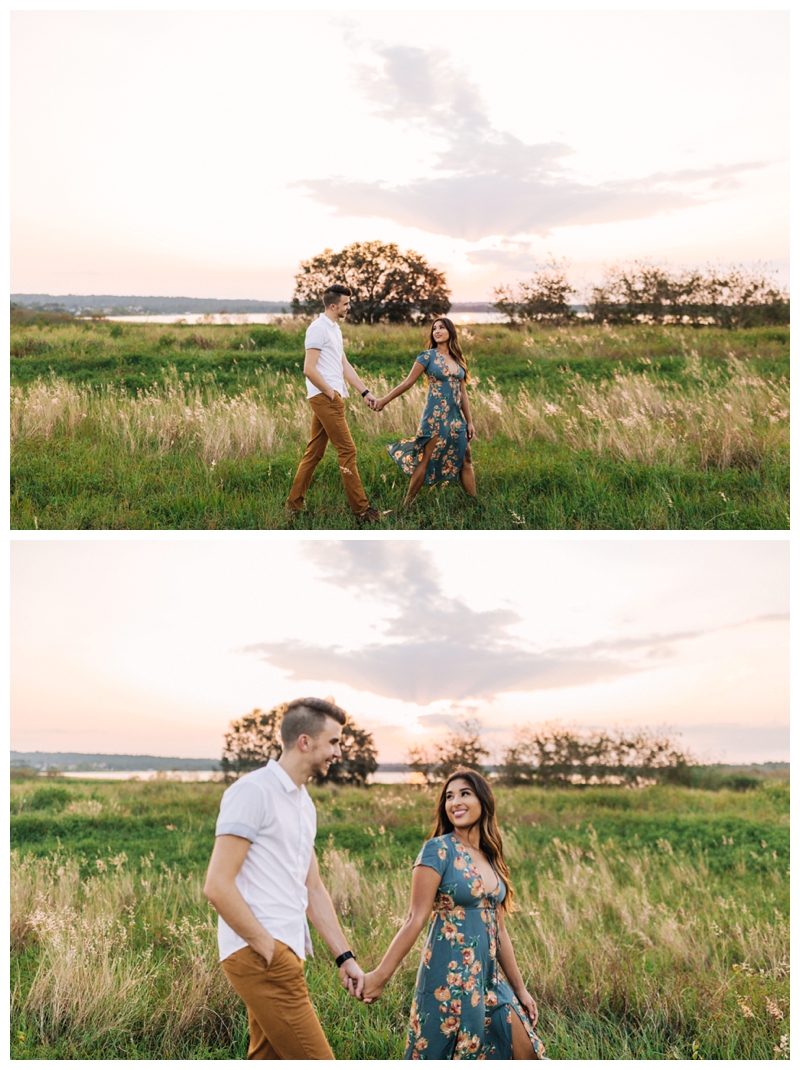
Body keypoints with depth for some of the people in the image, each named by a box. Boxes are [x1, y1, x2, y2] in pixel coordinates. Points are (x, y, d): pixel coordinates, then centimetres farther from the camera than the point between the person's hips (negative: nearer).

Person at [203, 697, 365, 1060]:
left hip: (285, 954, 9)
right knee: (316, 1062, -10)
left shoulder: (304, 803, 18)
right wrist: (268, 947, -14)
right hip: (259, 957, -9)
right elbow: (217, 885, -17)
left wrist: (345, 957, 14)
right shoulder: (253, 791, -11)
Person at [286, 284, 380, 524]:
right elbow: (309, 369, -19)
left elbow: (345, 366, 17)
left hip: (331, 398, 10)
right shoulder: (319, 328, -13)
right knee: (347, 450, -8)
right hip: (325, 397, -10)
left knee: (314, 452, 12)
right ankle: (361, 510, -5)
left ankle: (294, 504, 17)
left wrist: (365, 393, 11)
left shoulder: (334, 328, 17)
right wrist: (331, 393, -13)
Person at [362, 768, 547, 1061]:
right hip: (449, 976, -7)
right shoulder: (438, 850, -9)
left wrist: (520, 989, 18)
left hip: (489, 979, 7)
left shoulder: (490, 858, 12)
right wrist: (380, 975, -20)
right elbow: (415, 919, -13)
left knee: (524, 1054, 8)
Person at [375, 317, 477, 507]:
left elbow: (462, 393, 14)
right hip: (435, 416, -6)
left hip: (456, 418, 6)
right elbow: (408, 382, -4)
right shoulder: (428, 356, -3)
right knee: (425, 459, -6)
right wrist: (385, 400, -9)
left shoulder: (458, 359, 13)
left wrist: (469, 422, 11)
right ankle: (407, 504, 0)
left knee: (465, 459, 7)